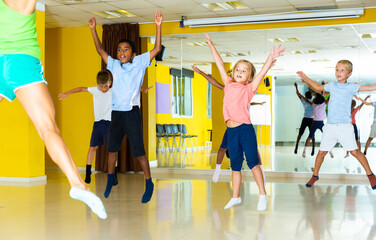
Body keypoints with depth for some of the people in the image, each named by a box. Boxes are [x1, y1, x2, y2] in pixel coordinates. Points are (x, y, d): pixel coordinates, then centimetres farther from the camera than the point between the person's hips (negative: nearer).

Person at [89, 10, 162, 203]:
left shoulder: (139, 63, 0)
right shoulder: (114, 65, 10)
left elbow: (157, 49, -7)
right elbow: (100, 50, 16)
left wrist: (158, 26, -14)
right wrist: (93, 29, 10)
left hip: (132, 113, -5)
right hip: (116, 113, 5)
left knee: (138, 151, -4)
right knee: (112, 147, 14)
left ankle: (149, 184, 5)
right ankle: (111, 178, 31)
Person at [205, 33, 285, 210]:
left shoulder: (249, 88, 2)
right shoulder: (229, 85, 13)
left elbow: (262, 72, -8)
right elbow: (220, 64, 18)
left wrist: (271, 58, -20)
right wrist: (211, 45, 23)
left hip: (245, 129, -4)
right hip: (231, 130, 5)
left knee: (252, 162, -2)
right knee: (235, 165, 12)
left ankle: (262, 195, 7)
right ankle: (235, 197, 21)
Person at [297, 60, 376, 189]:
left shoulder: (351, 87, 2)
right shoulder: (332, 86, 12)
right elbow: (318, 87, 30)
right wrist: (305, 78, 28)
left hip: (345, 126, -3)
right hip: (330, 126, 3)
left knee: (354, 151, -7)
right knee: (321, 152, 4)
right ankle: (315, 176, 22)